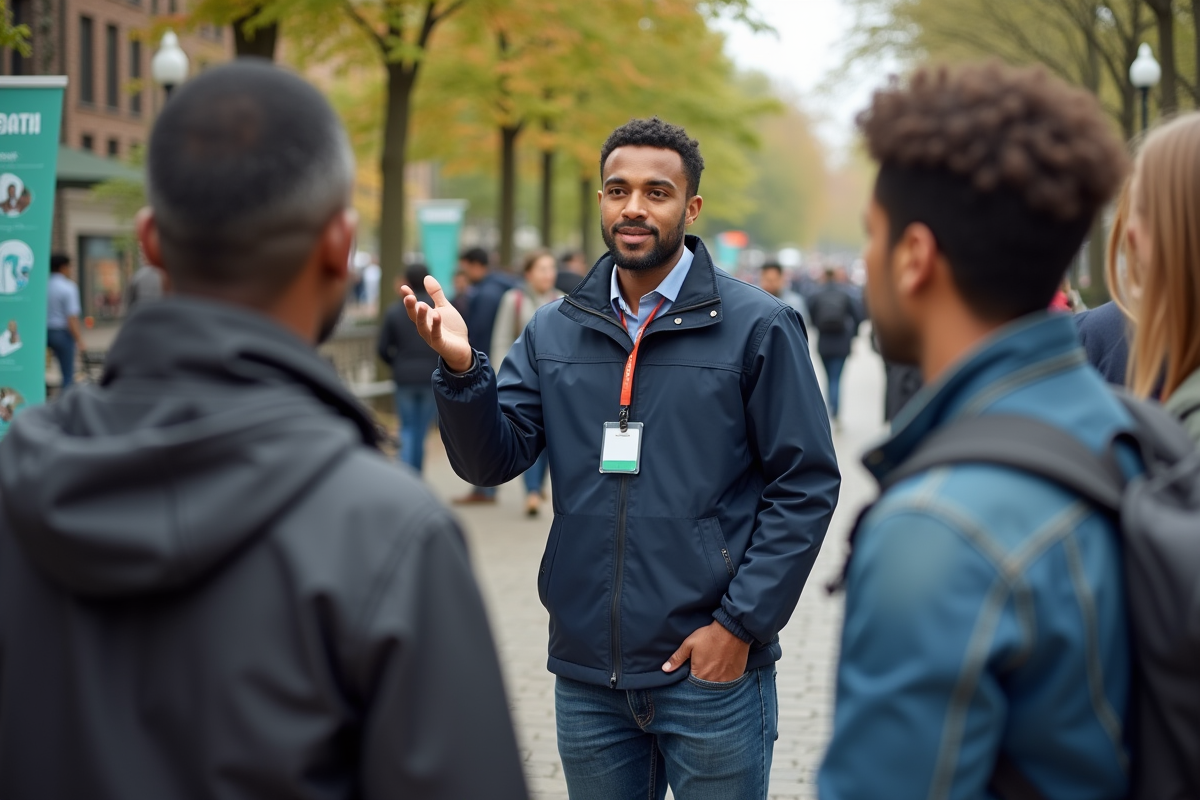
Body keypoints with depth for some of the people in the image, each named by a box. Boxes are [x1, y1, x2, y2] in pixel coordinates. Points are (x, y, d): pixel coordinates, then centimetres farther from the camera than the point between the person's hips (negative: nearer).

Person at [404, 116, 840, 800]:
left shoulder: (756, 325, -6)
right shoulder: (556, 331, 7)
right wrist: (462, 370, -16)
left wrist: (740, 624, -11)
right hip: (587, 674, 4)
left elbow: (806, 486, -6)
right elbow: (492, 460, 2)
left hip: (712, 672, -4)